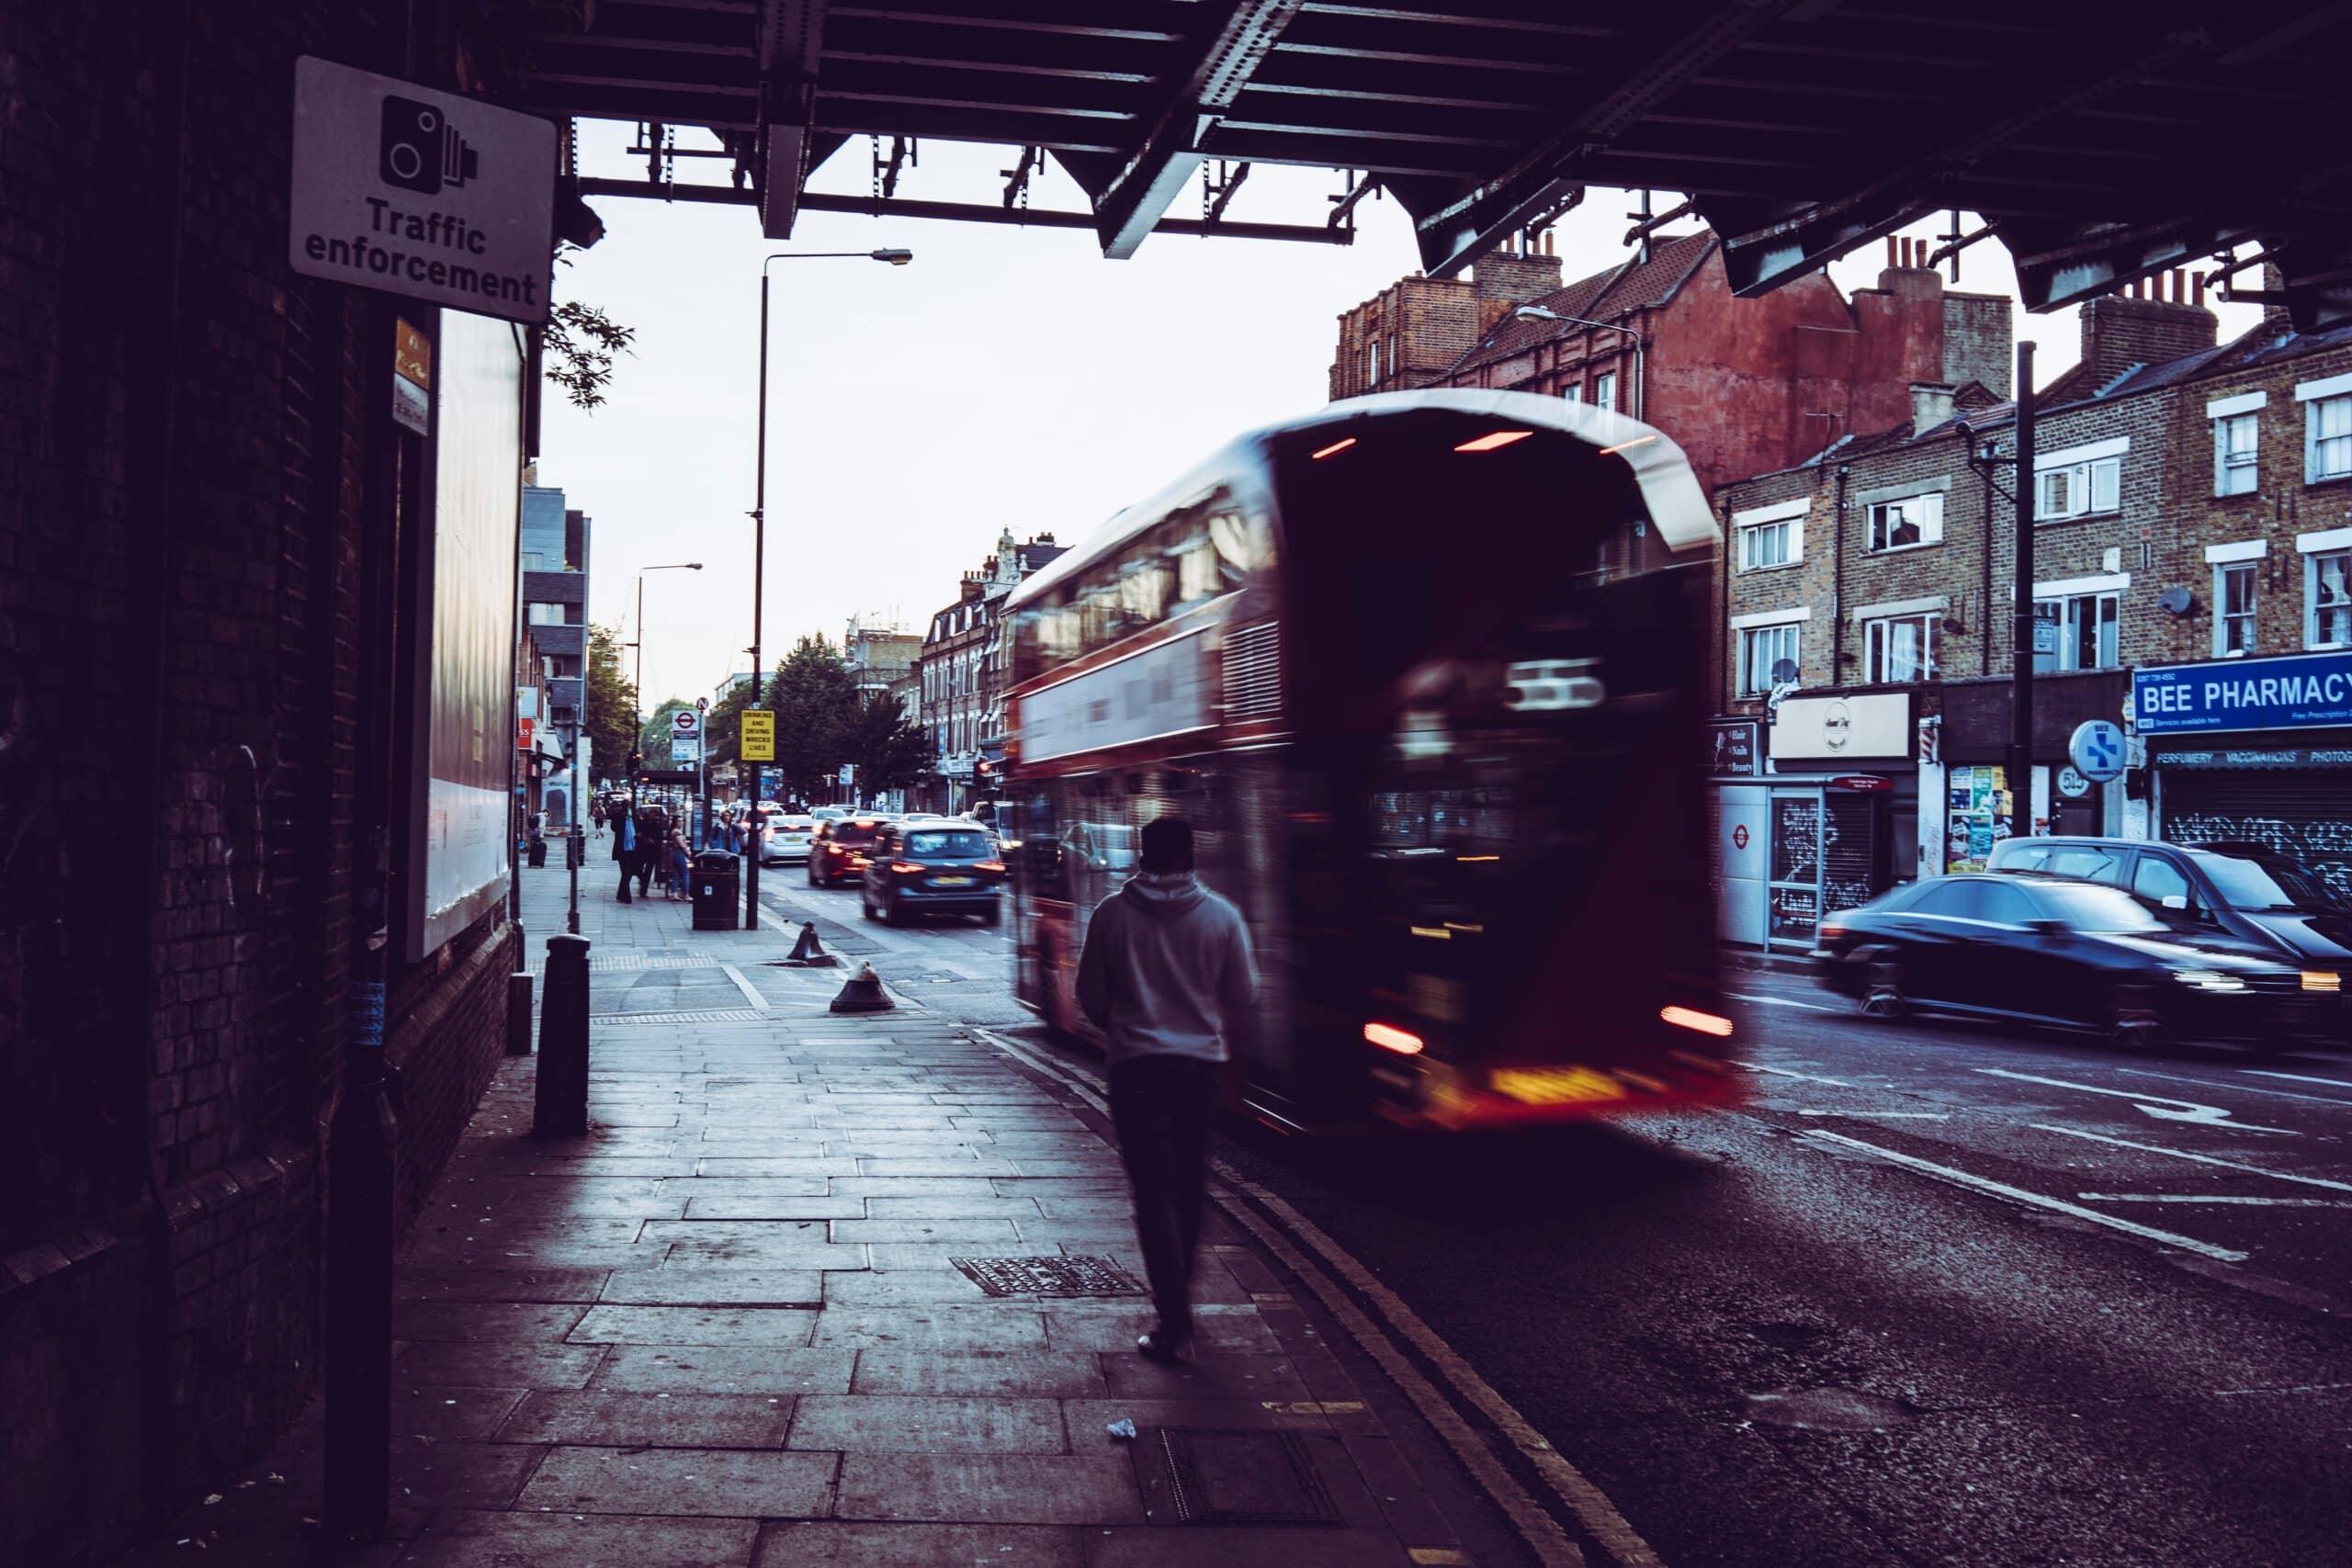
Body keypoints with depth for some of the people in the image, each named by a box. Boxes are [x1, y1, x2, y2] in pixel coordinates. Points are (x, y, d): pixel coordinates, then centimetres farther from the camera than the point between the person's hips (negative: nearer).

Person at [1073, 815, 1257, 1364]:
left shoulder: (1111, 913, -4)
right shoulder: (1221, 915, -2)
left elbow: (1090, 995, 2)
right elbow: (1241, 997, 5)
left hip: (1136, 1067, -2)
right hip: (1200, 1065, 2)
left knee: (1153, 1191, -1)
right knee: (1189, 1186, 19)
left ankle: (1175, 1325, -5)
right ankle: (1180, 1292, 33)